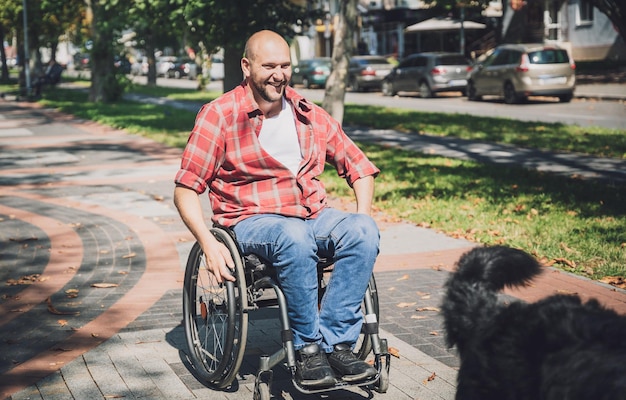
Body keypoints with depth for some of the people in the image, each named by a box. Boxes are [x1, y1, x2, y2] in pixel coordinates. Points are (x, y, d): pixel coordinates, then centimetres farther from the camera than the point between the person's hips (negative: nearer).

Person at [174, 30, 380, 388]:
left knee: (364, 231, -27)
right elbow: (186, 189, -4)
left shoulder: (310, 115, 11)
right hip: (252, 220, -4)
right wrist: (209, 244, -18)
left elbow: (360, 167, 16)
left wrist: (362, 219, -2)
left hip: (313, 214, 4)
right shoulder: (219, 116, -2)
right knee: (295, 238, -38)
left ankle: (336, 342, -24)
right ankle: (308, 349, -22)